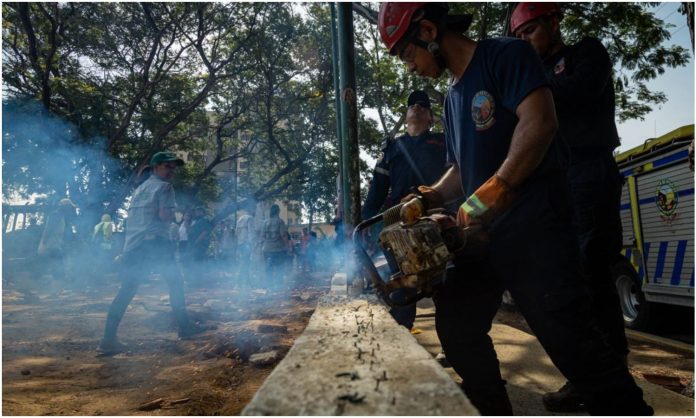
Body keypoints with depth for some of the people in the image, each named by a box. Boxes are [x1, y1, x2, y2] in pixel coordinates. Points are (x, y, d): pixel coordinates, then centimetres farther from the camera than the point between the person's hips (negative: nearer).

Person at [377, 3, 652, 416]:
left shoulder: (506, 54, -4)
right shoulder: (454, 96, 21)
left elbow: (539, 122, -19)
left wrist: (493, 192, -24)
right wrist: (430, 197, 10)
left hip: (532, 227, -9)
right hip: (482, 233, 9)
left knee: (573, 343, -12)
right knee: (456, 325, 15)